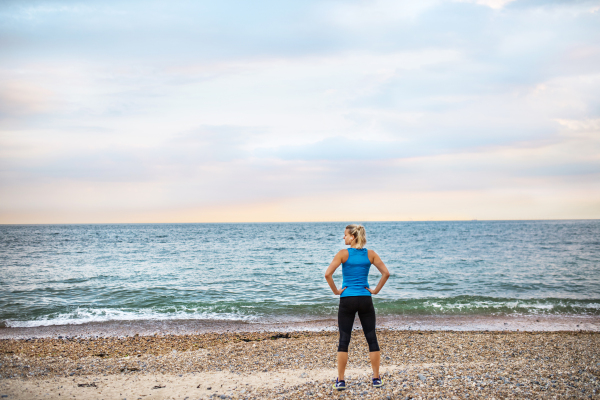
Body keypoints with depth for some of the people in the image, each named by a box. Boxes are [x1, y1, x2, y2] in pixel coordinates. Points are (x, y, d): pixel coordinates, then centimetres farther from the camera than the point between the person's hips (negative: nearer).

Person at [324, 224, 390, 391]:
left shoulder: (343, 253, -6)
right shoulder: (370, 254, 3)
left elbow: (328, 274, -16)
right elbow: (386, 273, -2)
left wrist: (336, 291, -5)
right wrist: (376, 290, 4)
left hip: (347, 300, -2)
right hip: (365, 300, 2)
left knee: (344, 340, 3)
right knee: (372, 338, 10)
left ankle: (340, 380, 5)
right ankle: (376, 378, 14)